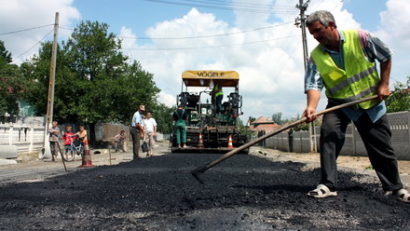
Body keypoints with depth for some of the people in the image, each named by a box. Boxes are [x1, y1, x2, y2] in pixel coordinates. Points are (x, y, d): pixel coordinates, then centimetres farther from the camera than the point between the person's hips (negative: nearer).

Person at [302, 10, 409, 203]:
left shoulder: (360, 38, -12)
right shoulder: (316, 56, -10)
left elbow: (385, 57, 1)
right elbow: (314, 84, -20)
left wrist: (383, 84, -4)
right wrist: (311, 107, -38)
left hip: (370, 102, 0)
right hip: (339, 103, 0)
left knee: (382, 147, 8)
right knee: (328, 133, -25)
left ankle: (394, 187, 29)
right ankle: (327, 185, -19)